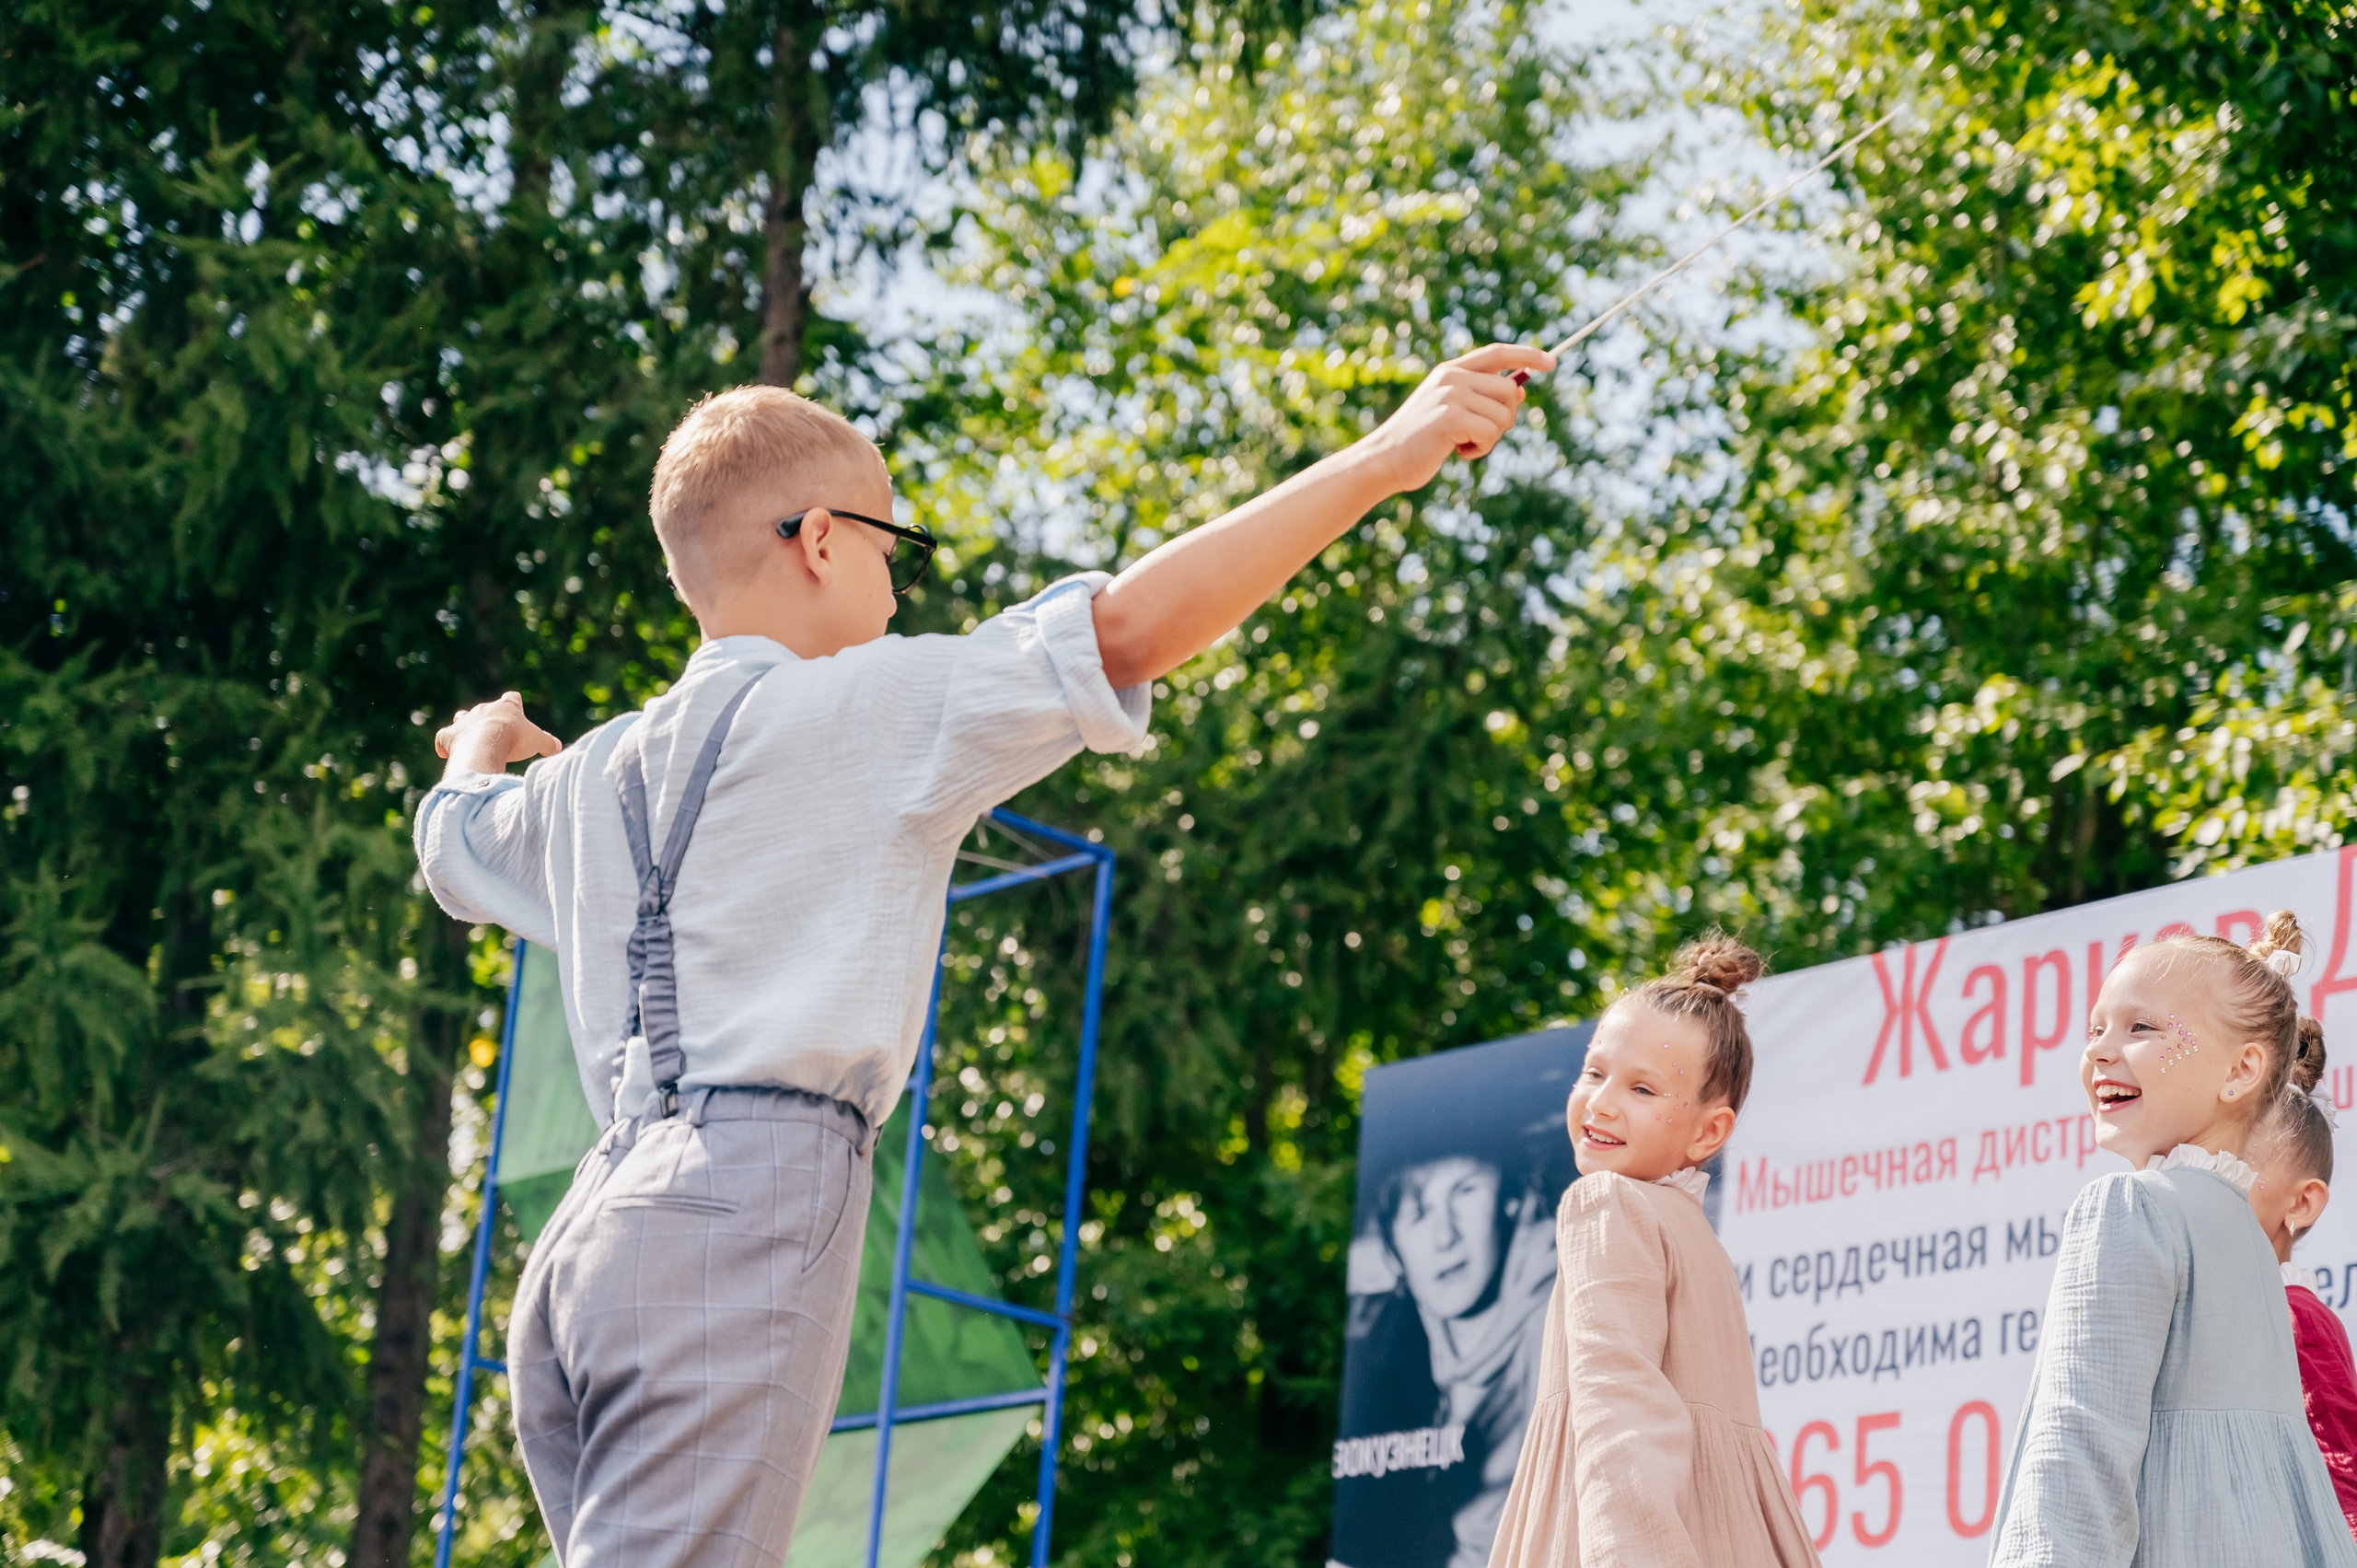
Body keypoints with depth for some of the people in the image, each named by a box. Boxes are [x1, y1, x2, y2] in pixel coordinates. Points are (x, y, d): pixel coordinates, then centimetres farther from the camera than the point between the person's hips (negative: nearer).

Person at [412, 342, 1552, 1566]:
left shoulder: (588, 778, 22)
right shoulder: (859, 709, 0)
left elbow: (453, 838, 45)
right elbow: (1124, 629, -10)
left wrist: (485, 744, 70)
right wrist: (1387, 457, -8)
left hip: (590, 1235, 8)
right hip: (747, 1205, -8)